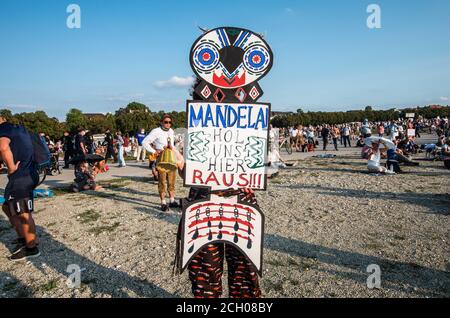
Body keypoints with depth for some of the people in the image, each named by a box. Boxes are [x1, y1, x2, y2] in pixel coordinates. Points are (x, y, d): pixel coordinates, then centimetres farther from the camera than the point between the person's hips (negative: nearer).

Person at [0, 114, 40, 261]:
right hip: (28, 175, 10)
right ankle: (23, 239, 29)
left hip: (20, 178, -10)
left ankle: (32, 248, 8)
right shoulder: (19, 129, 17)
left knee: (24, 214, -2)